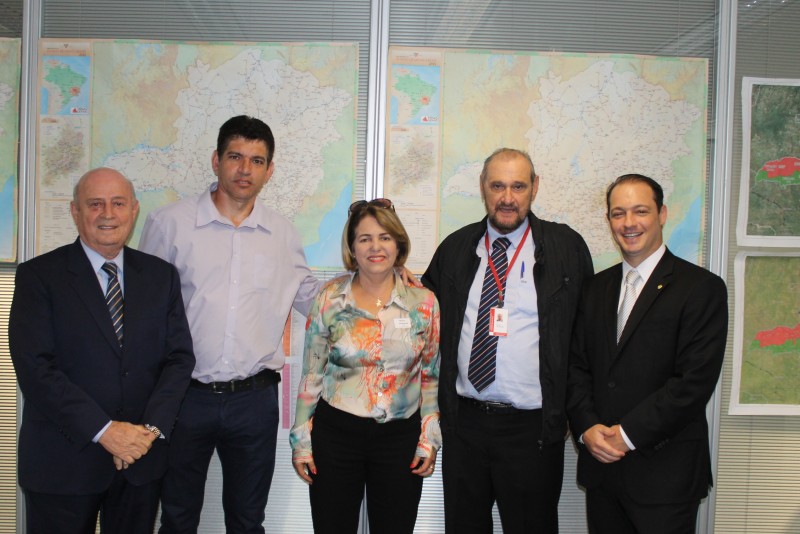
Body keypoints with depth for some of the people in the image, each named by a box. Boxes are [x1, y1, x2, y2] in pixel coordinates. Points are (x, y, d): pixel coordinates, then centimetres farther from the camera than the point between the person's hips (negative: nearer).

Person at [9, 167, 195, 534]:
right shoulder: (38, 276, -4)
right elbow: (35, 367, -12)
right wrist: (104, 431, -18)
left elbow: (180, 356, 2)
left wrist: (152, 428, -11)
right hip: (63, 459, -2)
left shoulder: (161, 275, 6)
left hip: (142, 457, 3)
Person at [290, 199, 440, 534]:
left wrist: (429, 439, 2)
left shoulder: (423, 302, -2)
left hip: (400, 436, 1)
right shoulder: (330, 298, -4)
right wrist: (301, 439, 2)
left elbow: (431, 376, 4)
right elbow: (312, 374, 2)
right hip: (335, 433, 0)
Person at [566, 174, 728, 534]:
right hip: (601, 465, 5)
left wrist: (628, 434, -15)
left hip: (665, 472, -4)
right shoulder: (597, 288, 11)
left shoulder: (702, 288, -6)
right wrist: (587, 427, -7)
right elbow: (577, 366, 8)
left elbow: (695, 380, -14)